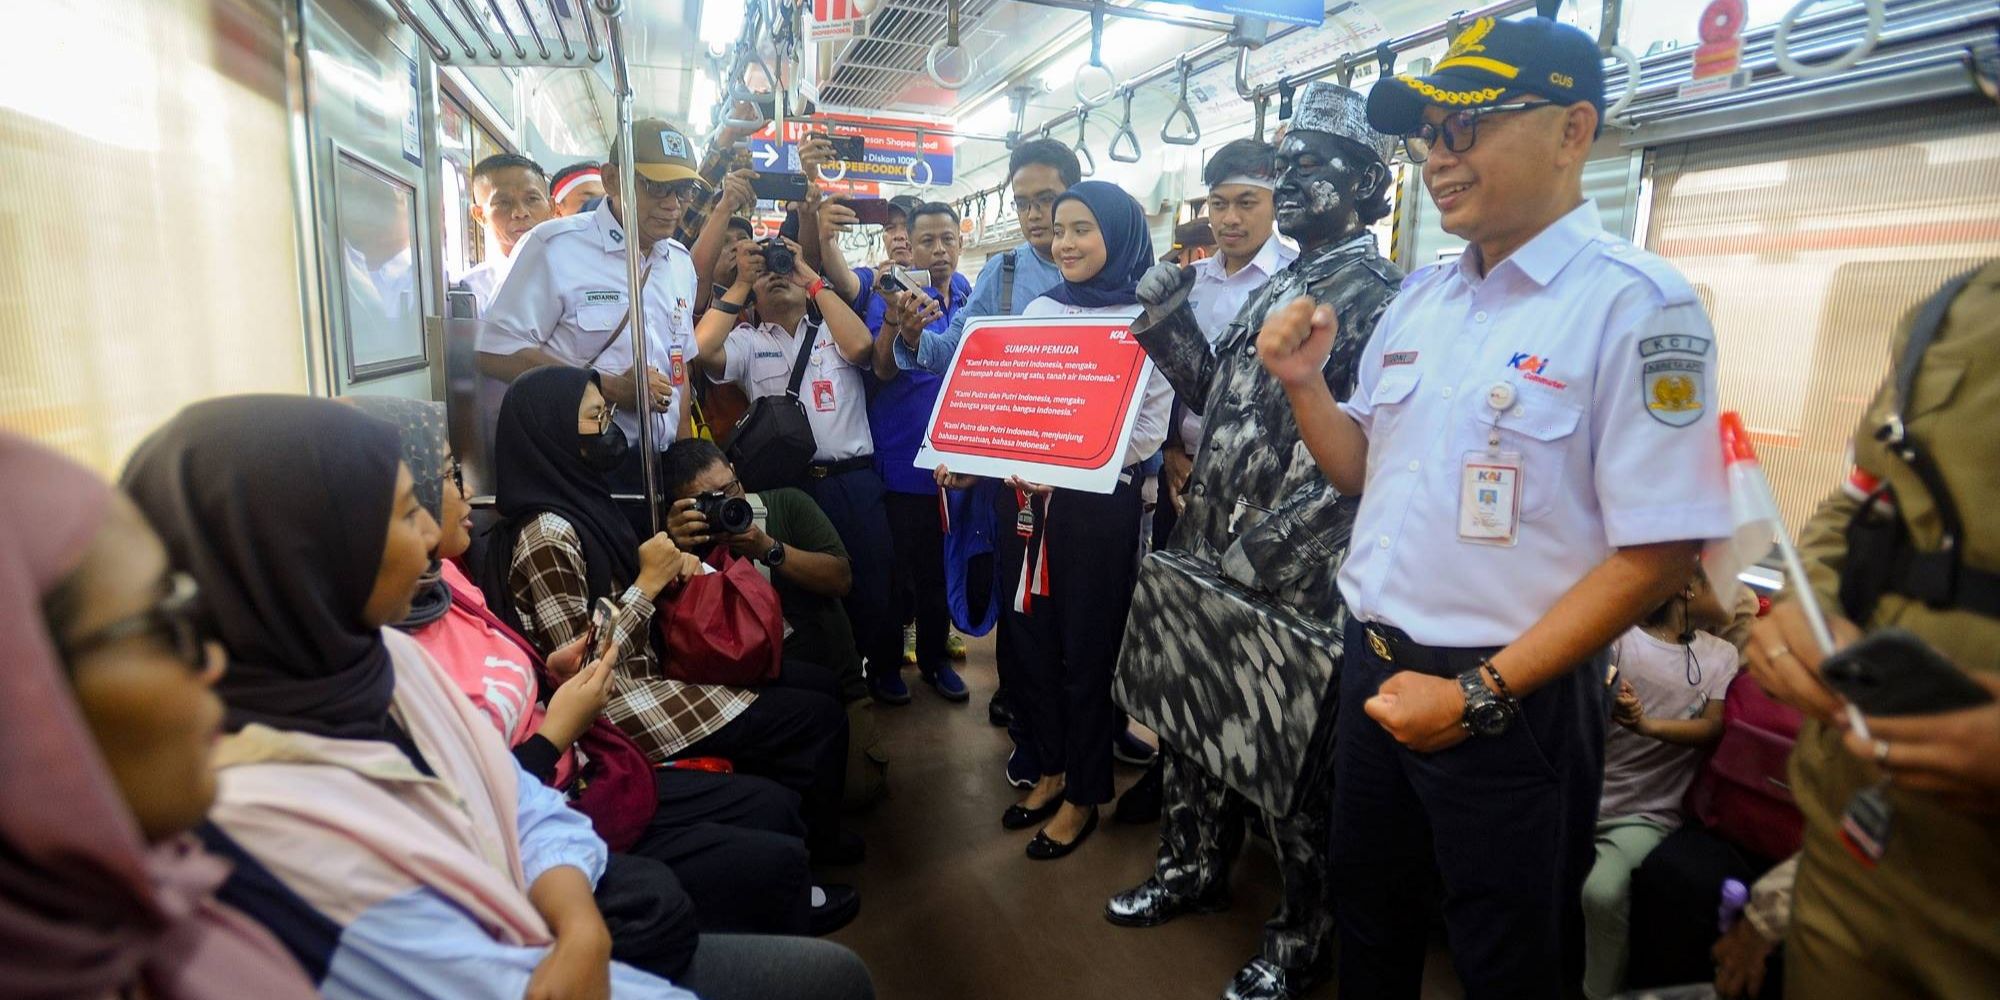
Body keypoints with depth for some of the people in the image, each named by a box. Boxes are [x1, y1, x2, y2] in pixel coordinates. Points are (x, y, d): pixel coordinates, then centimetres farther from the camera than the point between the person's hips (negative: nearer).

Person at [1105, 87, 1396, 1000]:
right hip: (1211, 551, 8)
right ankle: (1193, 866, 41)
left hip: (1291, 577, -8)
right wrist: (1166, 327, 4)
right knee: (1194, 711, 18)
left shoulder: (1375, 295, -10)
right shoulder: (1273, 284, 15)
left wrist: (1263, 551, -22)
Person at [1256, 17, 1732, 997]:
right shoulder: (1418, 298, 5)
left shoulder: (1636, 305, -15)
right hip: (1373, 664, 6)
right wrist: (1304, 383, -6)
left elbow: (1655, 554, -18)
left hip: (1514, 701, -5)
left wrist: (1481, 696, -19)